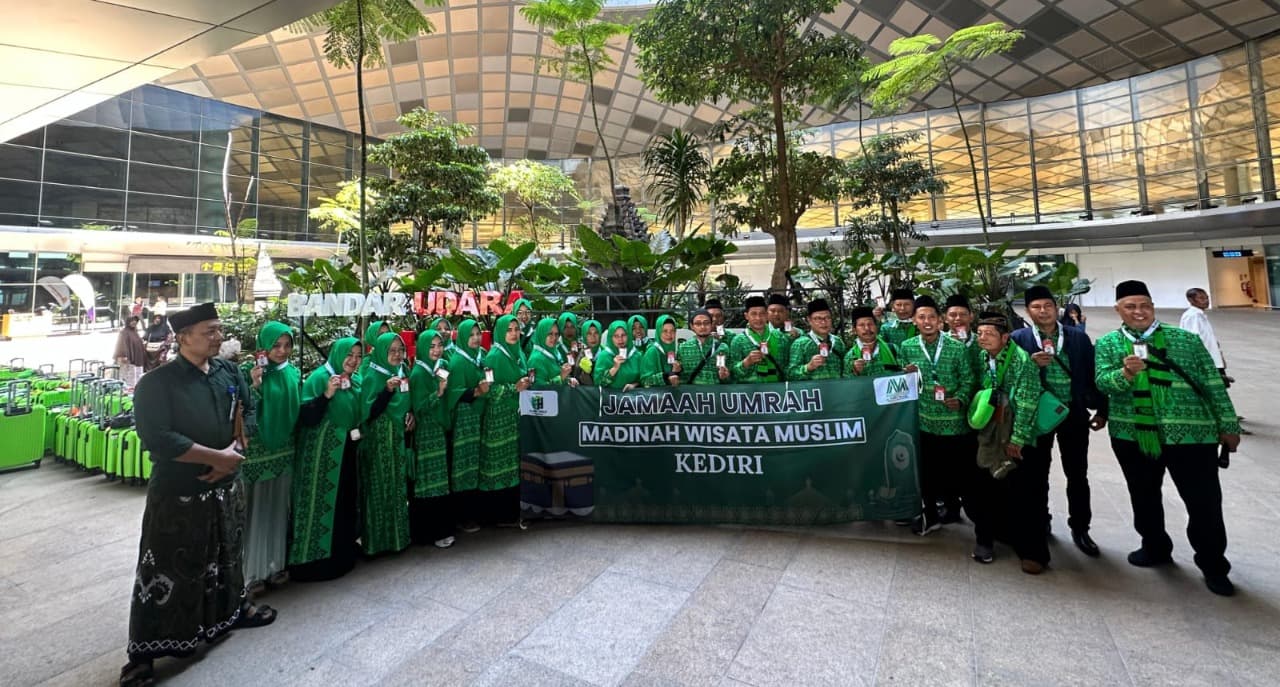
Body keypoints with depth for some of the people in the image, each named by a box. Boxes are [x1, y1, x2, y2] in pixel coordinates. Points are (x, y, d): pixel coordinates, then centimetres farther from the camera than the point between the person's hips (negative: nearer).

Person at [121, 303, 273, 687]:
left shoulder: (229, 372, 0)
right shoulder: (156, 383, -15)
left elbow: (247, 412, 8)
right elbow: (158, 439, -23)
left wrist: (233, 453, -8)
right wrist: (217, 457, -21)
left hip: (227, 484, 5)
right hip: (178, 492, -5)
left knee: (226, 552, 22)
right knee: (167, 568, 4)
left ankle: (233, 609, 42)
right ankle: (144, 651, 21)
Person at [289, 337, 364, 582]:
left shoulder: (357, 381, 8)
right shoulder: (319, 377, -13)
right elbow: (306, 417, -20)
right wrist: (327, 394, -31)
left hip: (349, 451, 7)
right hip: (323, 453, -7)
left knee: (346, 502, 16)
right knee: (323, 503, 0)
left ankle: (344, 555, 30)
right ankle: (316, 559, 14)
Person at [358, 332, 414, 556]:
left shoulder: (402, 372, 7)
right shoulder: (372, 376, -12)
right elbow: (369, 412, -19)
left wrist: (411, 413, 0)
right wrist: (387, 390, -30)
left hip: (399, 437, 6)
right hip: (379, 440, -6)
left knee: (398, 485, 12)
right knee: (380, 487, 0)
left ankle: (398, 535, 23)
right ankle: (378, 539, 12)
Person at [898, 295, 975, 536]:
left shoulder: (958, 347, -5)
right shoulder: (906, 347, 0)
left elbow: (968, 380, -1)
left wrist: (960, 400, -17)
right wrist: (905, 375, -14)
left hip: (953, 419, -1)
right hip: (922, 418, 2)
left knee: (955, 466, 11)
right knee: (926, 468, 10)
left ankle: (951, 503, 37)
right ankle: (931, 513, 26)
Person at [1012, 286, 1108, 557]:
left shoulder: (1078, 336, 3)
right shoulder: (1018, 338, -3)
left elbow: (1092, 374, 5)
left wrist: (1102, 409, 5)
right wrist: (1030, 363, -23)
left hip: (1074, 413, 1)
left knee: (1077, 474, 8)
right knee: (1038, 472, 11)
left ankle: (1080, 528, 22)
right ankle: (1040, 524, 26)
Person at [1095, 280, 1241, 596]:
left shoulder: (1186, 340, 0)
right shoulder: (1107, 344, 1)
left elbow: (1213, 385, 4)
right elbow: (1102, 382, -12)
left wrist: (1228, 426, 4)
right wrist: (1126, 373, -31)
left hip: (1189, 434, -1)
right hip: (1132, 436, 1)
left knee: (1204, 502, 5)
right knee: (1144, 498, 16)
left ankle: (1213, 566, 26)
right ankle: (1155, 549, 37)